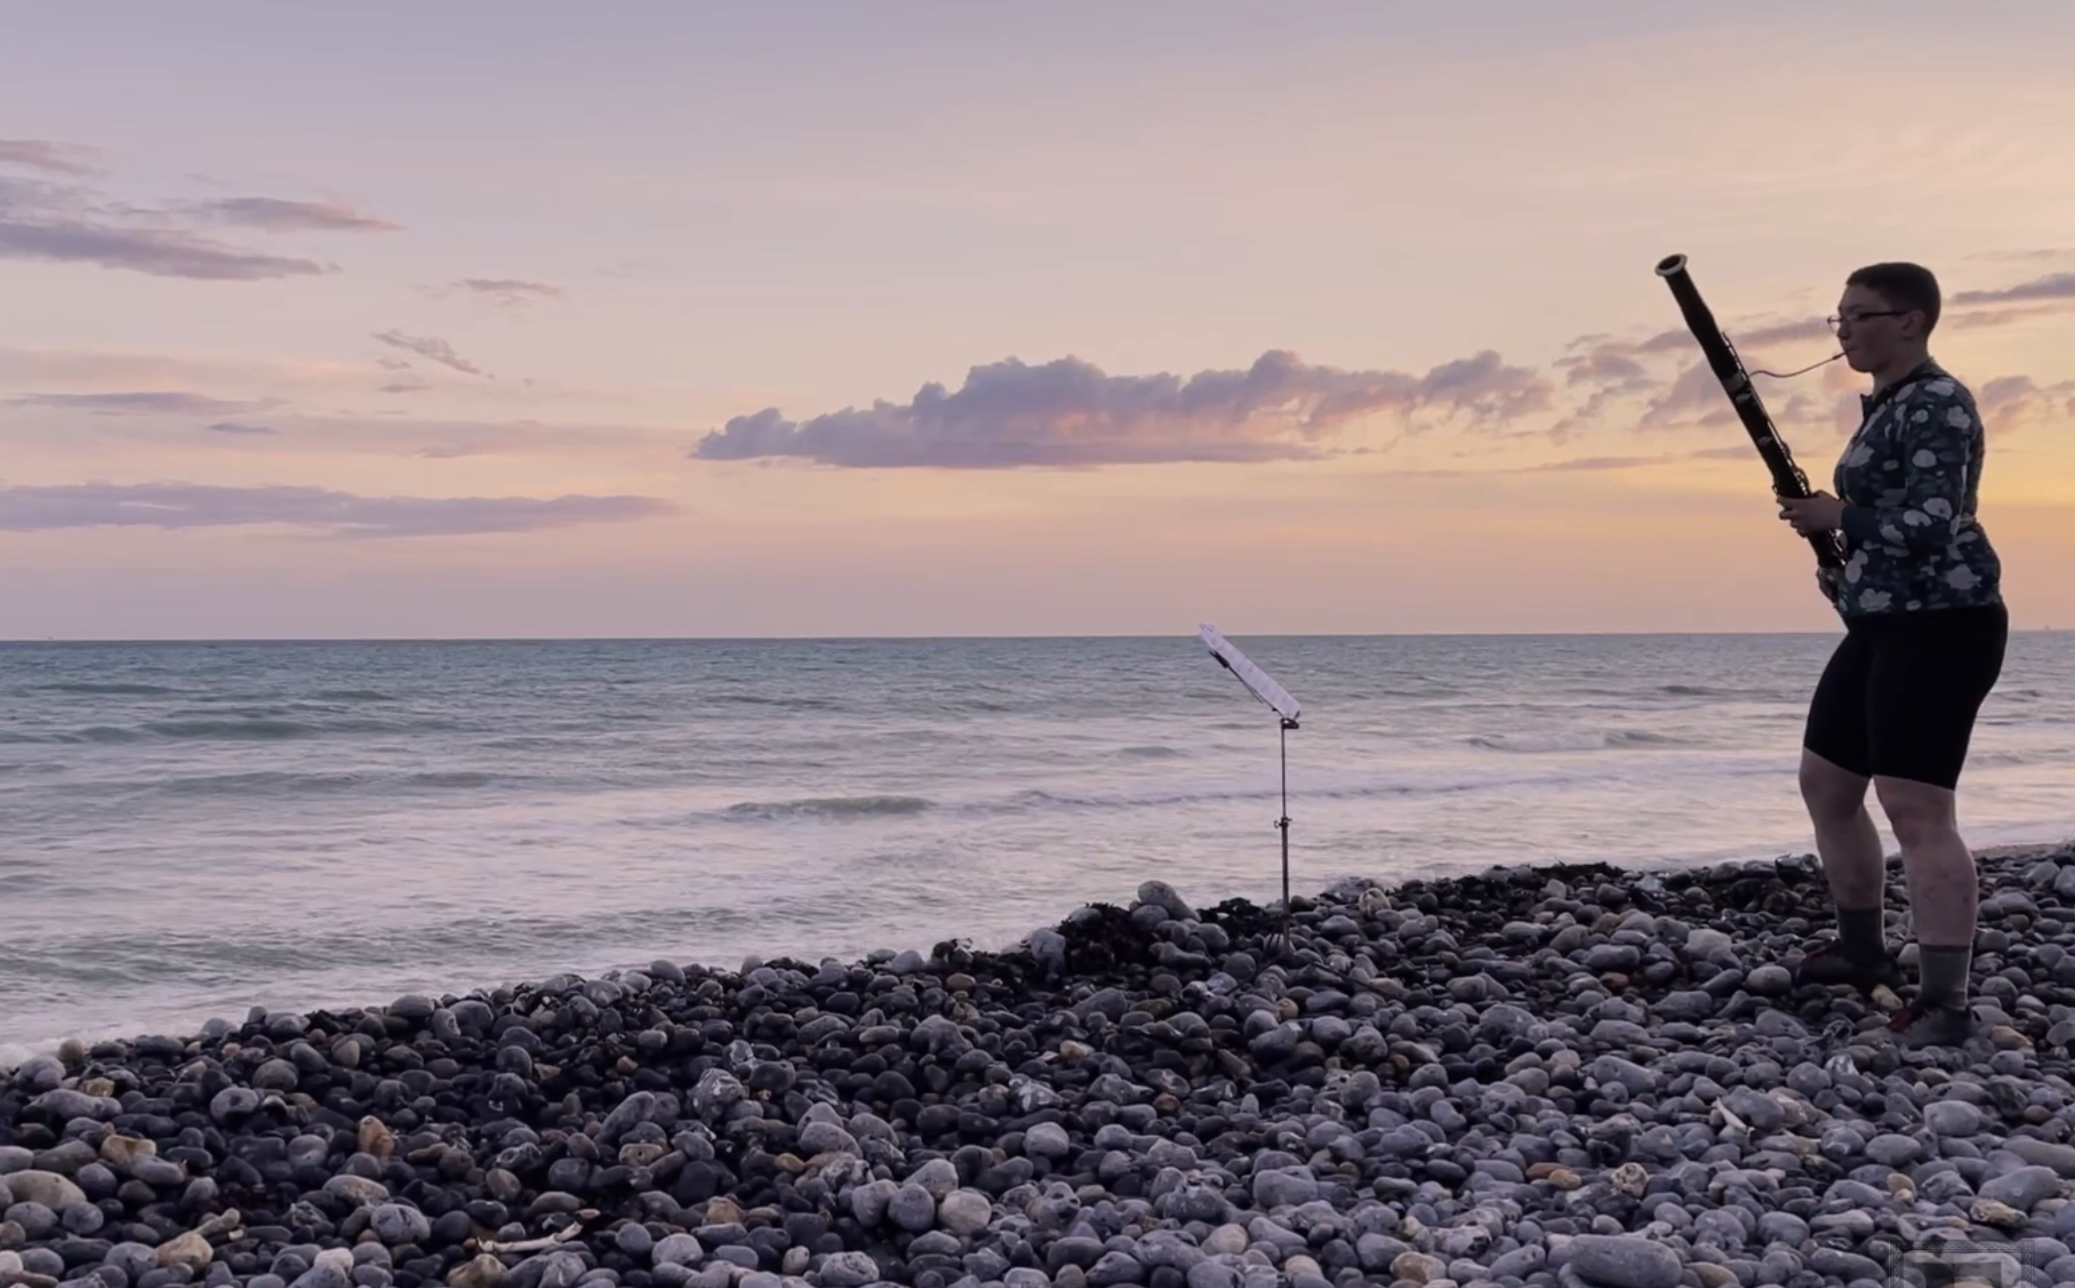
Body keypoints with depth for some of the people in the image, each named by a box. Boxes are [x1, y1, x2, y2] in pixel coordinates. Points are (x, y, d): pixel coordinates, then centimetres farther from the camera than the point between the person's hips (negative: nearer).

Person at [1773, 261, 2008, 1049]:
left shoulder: (1938, 405, -15)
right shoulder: (1886, 404, 16)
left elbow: (1933, 525, -25)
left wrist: (1836, 517, -14)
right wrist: (1846, 569, 9)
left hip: (1942, 627, -11)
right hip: (1886, 625, 11)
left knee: (1916, 811, -15)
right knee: (1825, 786, 17)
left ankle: (1945, 1004, -12)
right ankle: (1864, 951, 32)